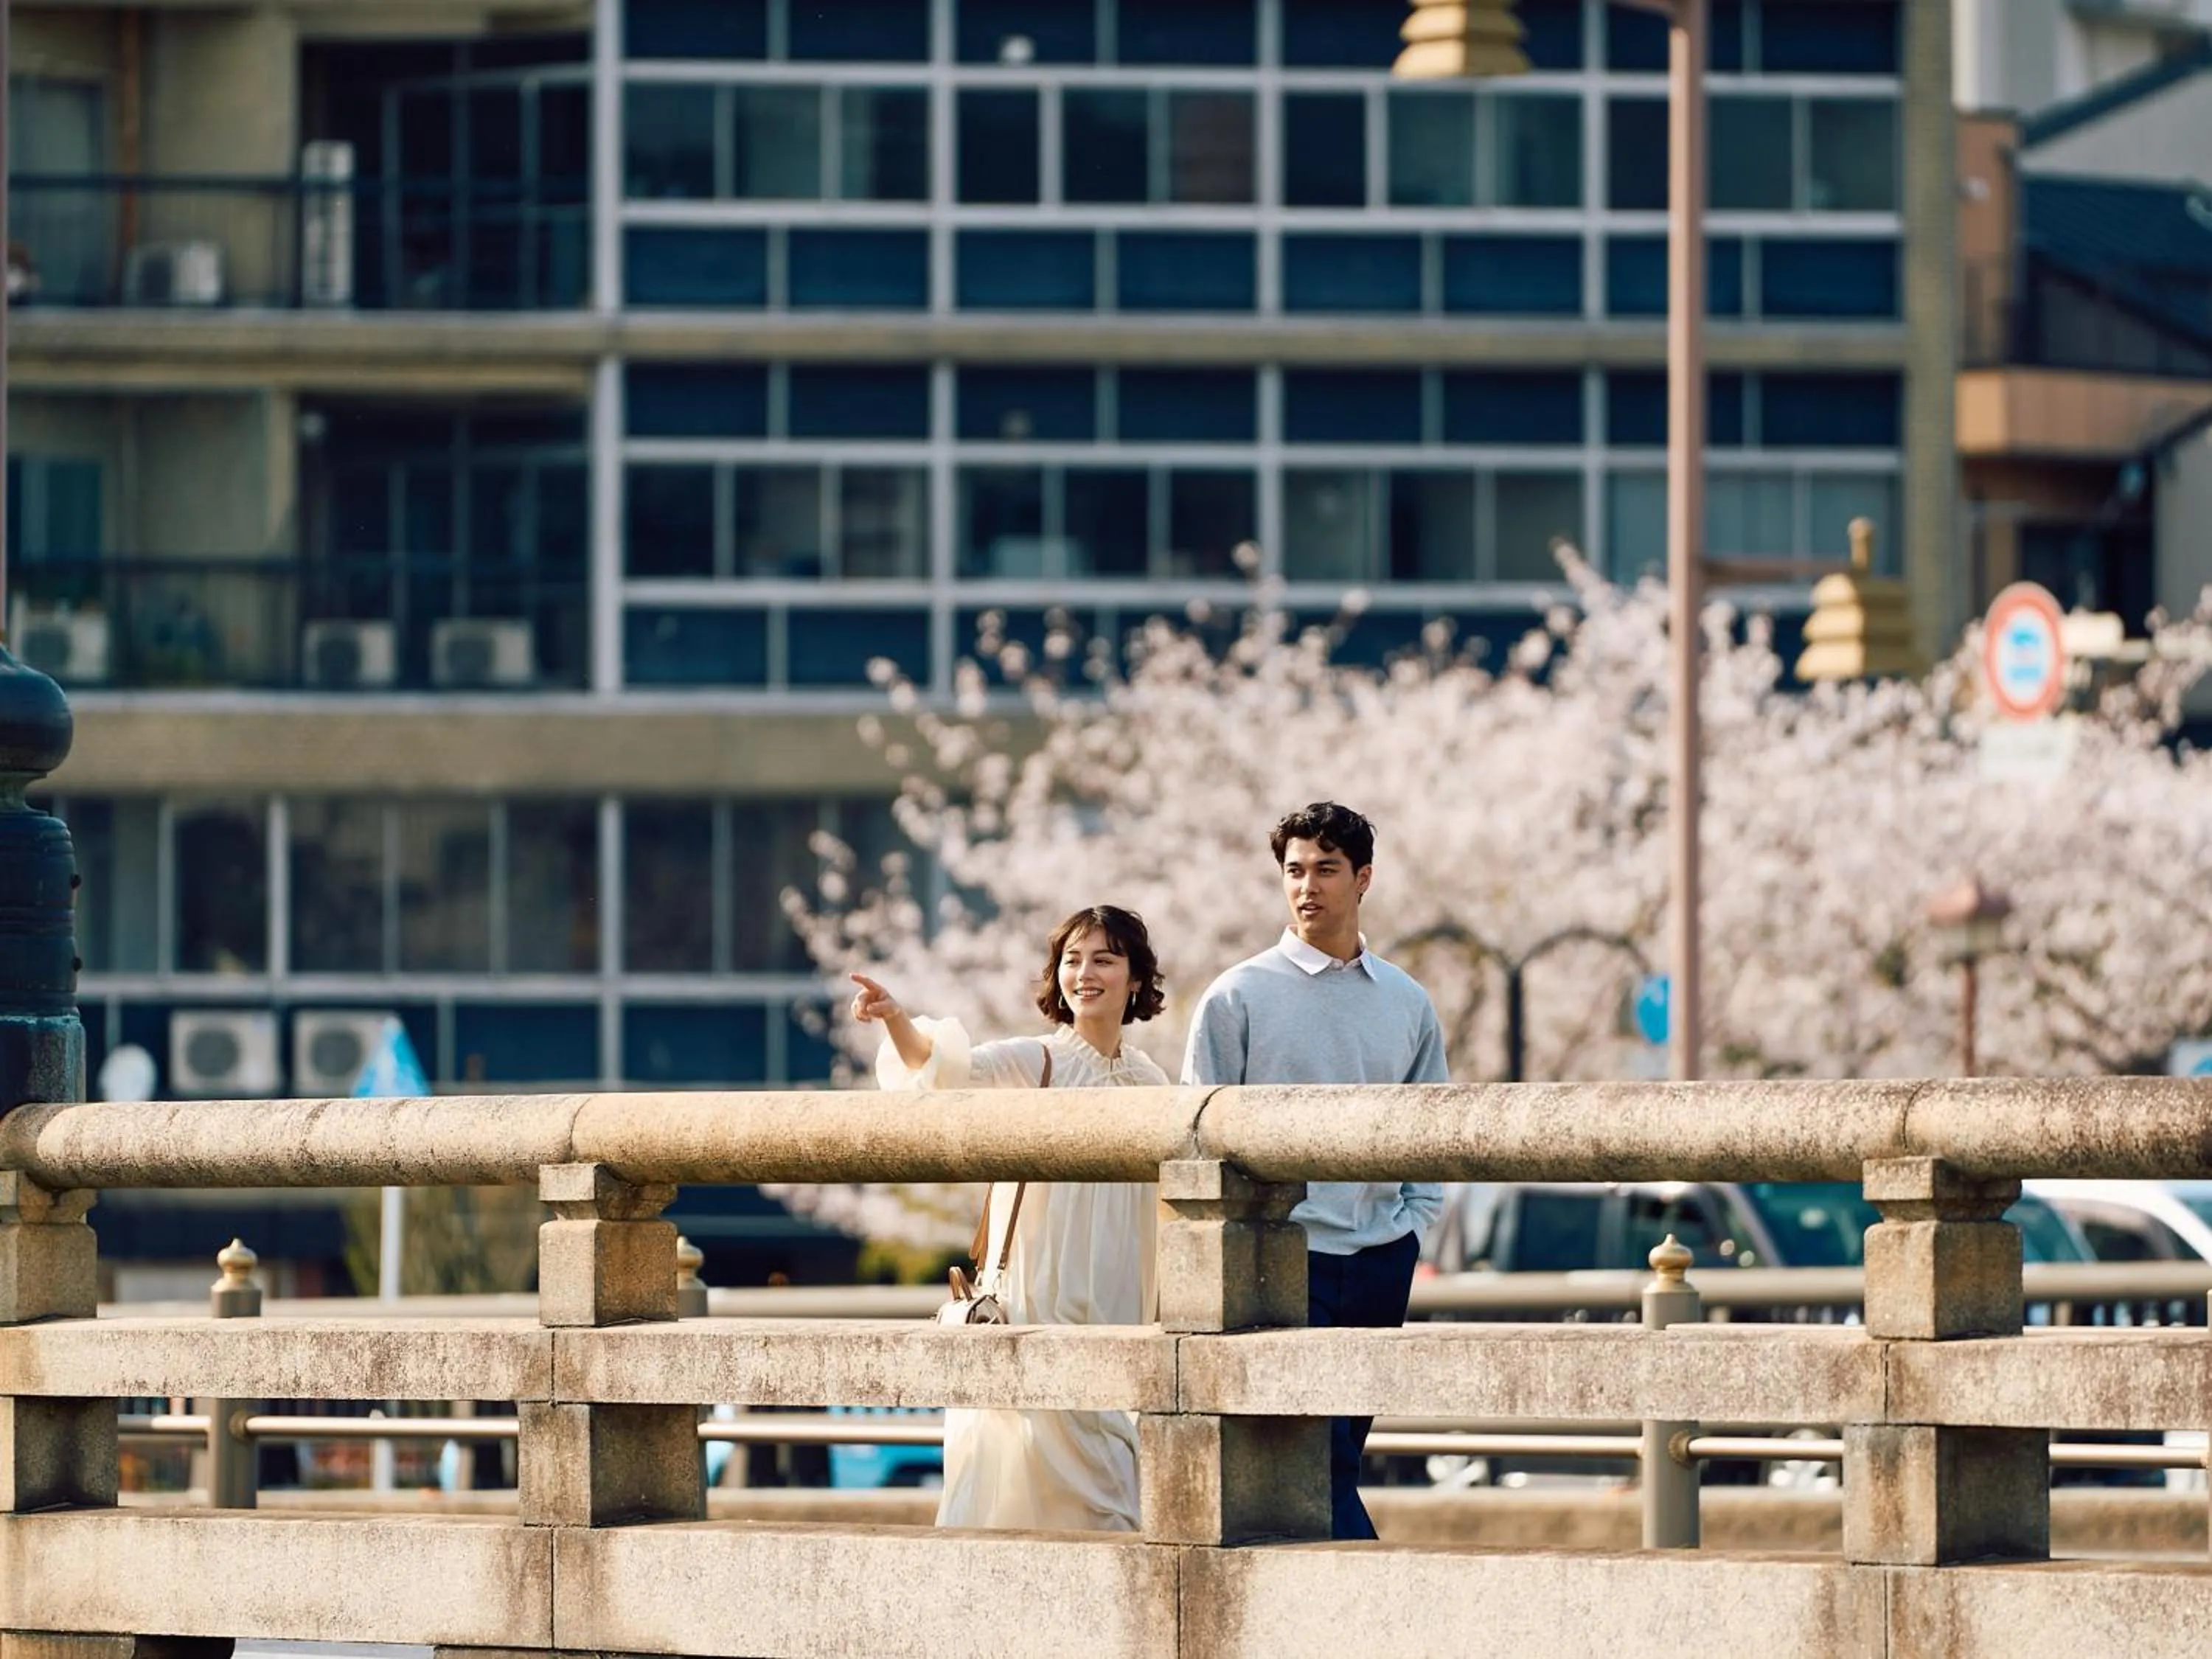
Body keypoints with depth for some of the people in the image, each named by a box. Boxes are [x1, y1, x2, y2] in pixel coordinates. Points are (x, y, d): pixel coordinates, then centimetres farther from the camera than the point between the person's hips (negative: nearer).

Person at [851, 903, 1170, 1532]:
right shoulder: (1035, 1065, -6)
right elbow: (951, 1069, -26)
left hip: (1119, 1316, 5)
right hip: (1041, 1310, -5)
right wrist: (896, 1020, -45)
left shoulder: (1149, 1083, 9)